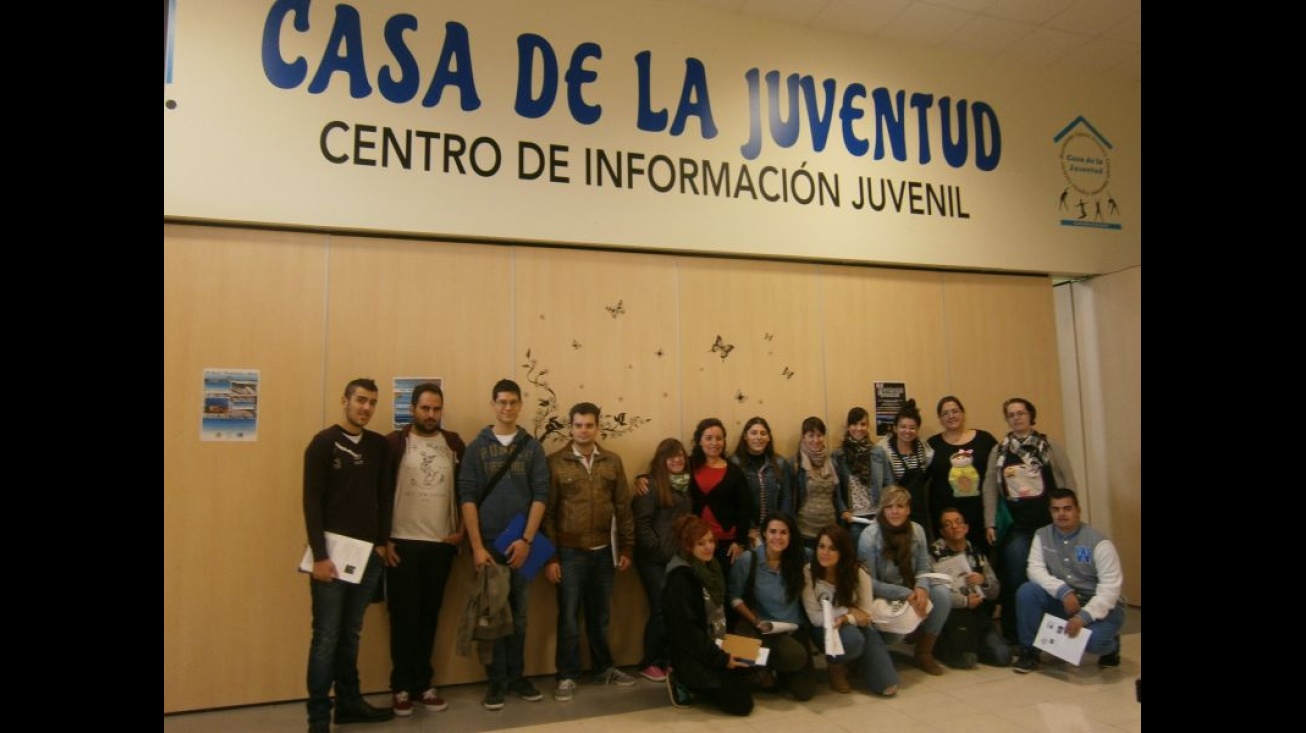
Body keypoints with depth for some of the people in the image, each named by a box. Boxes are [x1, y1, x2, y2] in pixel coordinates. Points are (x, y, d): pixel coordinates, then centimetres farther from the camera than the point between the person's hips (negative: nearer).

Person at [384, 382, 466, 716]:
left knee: (429, 616, 10)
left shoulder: (454, 444, 4)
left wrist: (461, 529, 4)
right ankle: (402, 686, 18)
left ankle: (423, 684, 21)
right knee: (403, 616, 5)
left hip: (441, 544, 3)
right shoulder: (395, 443, -4)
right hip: (402, 543, -2)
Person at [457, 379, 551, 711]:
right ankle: (497, 680, 18)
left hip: (522, 543, 1)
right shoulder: (477, 447, 1)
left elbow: (541, 495, -1)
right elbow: (467, 498, -3)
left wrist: (527, 540, -10)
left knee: (519, 613, 11)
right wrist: (477, 546, -10)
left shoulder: (533, 447, 4)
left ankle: (516, 676, 24)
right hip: (488, 544, -1)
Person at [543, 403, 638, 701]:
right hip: (569, 552, -3)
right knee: (569, 617, 5)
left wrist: (626, 547, 4)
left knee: (600, 615, 15)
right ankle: (567, 676, 18)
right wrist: (550, 556, -8)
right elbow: (547, 512, -5)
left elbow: (623, 507, 7)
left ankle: (604, 668, 30)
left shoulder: (613, 461, 4)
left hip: (603, 551, 3)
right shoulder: (555, 462, -6)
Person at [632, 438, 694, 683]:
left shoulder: (687, 484, 12)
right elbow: (641, 521, -15)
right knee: (661, 609, -4)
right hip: (655, 559, -6)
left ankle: (668, 659, 21)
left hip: (679, 558, 6)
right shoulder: (652, 484, -9)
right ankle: (649, 663, 11)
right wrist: (657, 548, -15)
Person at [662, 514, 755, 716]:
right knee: (741, 702, -12)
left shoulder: (711, 567, 7)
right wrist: (721, 660, -19)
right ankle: (685, 683, 3)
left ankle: (695, 685, 12)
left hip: (716, 647, 9)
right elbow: (688, 630, -23)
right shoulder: (680, 578, -21)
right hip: (693, 656, -9)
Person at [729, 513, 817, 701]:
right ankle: (765, 667, 1)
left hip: (795, 628, 3)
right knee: (795, 656, -32)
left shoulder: (800, 558, -5)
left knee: (805, 692, -4)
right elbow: (735, 597, -5)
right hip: (765, 628, -3)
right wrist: (756, 621, -15)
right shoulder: (747, 560, -13)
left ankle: (780, 671, 28)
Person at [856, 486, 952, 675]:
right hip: (882, 597, -5)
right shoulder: (870, 535, -19)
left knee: (943, 594, -21)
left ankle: (924, 652, -2)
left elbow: (924, 567, 1)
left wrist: (921, 588, -22)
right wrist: (905, 593, -27)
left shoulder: (917, 530, -5)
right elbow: (869, 582, -18)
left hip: (910, 590, 5)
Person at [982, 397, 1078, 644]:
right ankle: (1013, 636, 13)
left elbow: (1069, 482, 4)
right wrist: (990, 523, 1)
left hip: (1049, 524, -1)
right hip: (1015, 528, 1)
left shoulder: (1050, 447, 5)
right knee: (1015, 581, 1)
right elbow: (990, 488, 6)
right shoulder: (998, 452, 9)